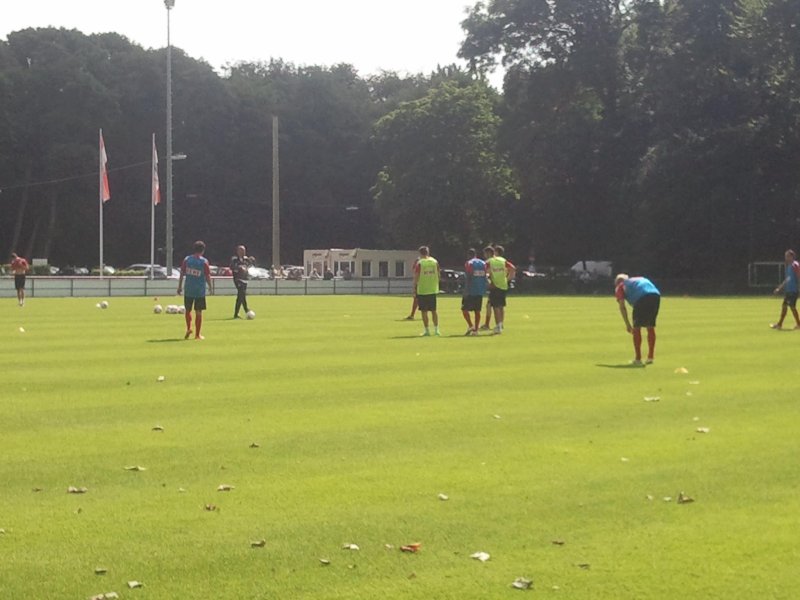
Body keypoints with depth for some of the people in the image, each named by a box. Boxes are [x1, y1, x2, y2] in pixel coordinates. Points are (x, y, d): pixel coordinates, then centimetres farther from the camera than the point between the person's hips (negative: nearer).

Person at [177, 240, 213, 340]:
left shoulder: (186, 260, 1)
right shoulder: (204, 261, -6)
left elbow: (182, 274, 3)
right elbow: (208, 276, -4)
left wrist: (180, 286, 11)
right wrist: (211, 287, 10)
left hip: (188, 290, 2)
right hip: (200, 290, -2)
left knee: (188, 310, 17)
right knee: (199, 312, 5)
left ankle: (188, 328, 0)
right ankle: (197, 334, 8)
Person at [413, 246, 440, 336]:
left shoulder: (419, 263, -9)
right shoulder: (435, 262, 3)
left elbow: (416, 277, -9)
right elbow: (438, 275, 8)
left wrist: (414, 289, 0)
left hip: (422, 290, -4)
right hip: (433, 290, 4)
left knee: (424, 311, 3)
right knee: (434, 310, 11)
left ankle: (427, 330, 2)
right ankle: (436, 329, 9)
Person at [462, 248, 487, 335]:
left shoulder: (469, 263, -6)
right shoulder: (483, 263, 12)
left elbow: (469, 278, -13)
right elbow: (485, 277, 11)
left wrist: (466, 290, -13)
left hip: (471, 291, -6)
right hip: (480, 291, 6)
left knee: (465, 309, 2)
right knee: (477, 311, 9)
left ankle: (471, 326, -13)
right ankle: (475, 330, 5)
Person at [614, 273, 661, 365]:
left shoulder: (620, 287, 24)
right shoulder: (640, 279, 40)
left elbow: (622, 307, 13)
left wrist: (627, 324, 13)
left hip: (642, 299, -5)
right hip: (656, 295, 5)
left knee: (637, 328, 6)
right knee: (651, 327, 17)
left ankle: (638, 359, 6)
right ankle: (650, 357, 24)